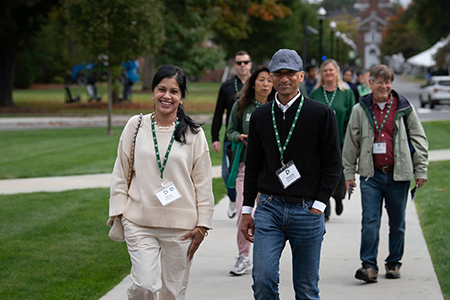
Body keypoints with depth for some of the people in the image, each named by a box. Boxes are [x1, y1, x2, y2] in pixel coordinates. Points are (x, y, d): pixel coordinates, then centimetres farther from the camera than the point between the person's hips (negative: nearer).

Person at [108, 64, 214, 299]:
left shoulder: (193, 133, 2)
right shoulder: (136, 126, 4)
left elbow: (203, 183, 5)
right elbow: (120, 173, 10)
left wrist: (202, 225, 1)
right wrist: (118, 212, 3)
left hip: (180, 226, 0)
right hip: (139, 222, 0)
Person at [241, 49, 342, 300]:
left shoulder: (321, 114, -2)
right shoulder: (260, 116, 8)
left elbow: (333, 164, -1)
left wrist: (318, 206, -8)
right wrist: (247, 210, 11)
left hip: (307, 211, -2)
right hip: (269, 208, 2)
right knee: (263, 279, -12)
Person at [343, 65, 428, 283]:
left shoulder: (405, 108, 3)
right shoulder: (360, 110, 4)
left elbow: (419, 140, 8)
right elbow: (351, 143, 10)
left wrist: (420, 170, 4)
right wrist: (349, 173, 9)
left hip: (398, 175, 0)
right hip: (371, 175, 0)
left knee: (397, 222, 9)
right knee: (370, 221, -9)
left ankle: (394, 263, 22)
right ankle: (369, 265, -8)